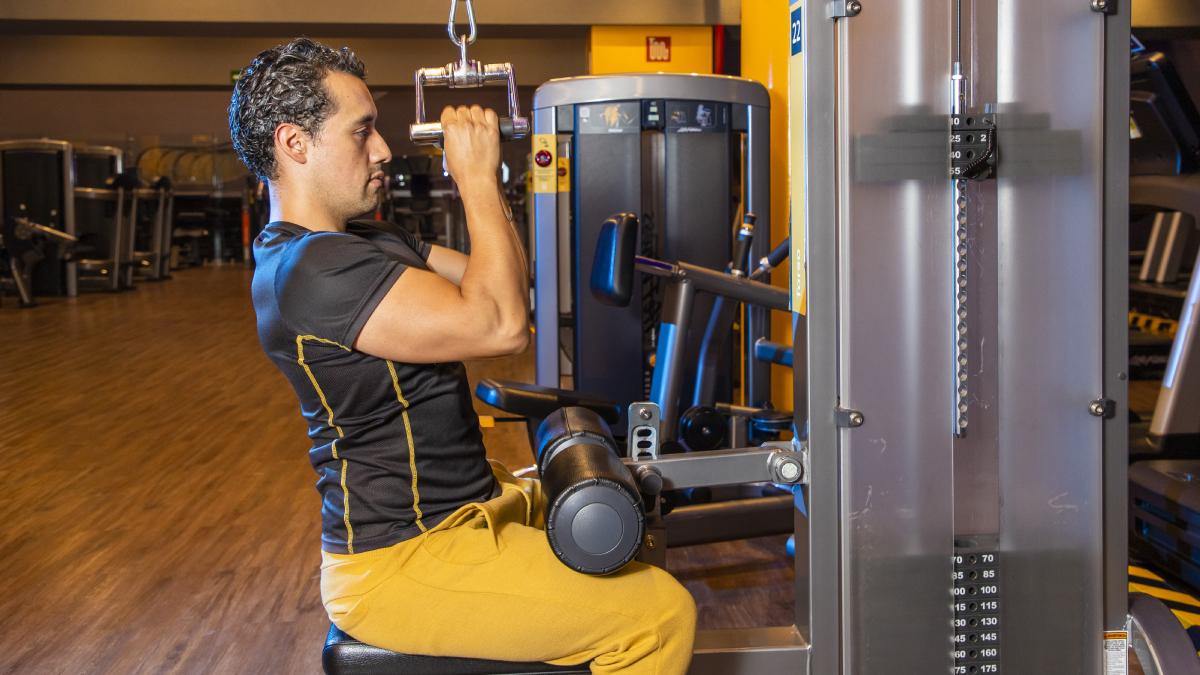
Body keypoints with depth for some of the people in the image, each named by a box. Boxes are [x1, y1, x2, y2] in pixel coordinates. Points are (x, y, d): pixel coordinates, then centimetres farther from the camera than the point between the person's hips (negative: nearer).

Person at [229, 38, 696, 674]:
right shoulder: (310, 269, -23)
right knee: (659, 614, -14)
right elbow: (500, 326, -29)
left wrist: (485, 176, 3)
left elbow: (495, 288, 15)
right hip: (402, 566, -11)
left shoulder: (368, 240, 11)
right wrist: (477, 177, -19)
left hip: (453, 509, 11)